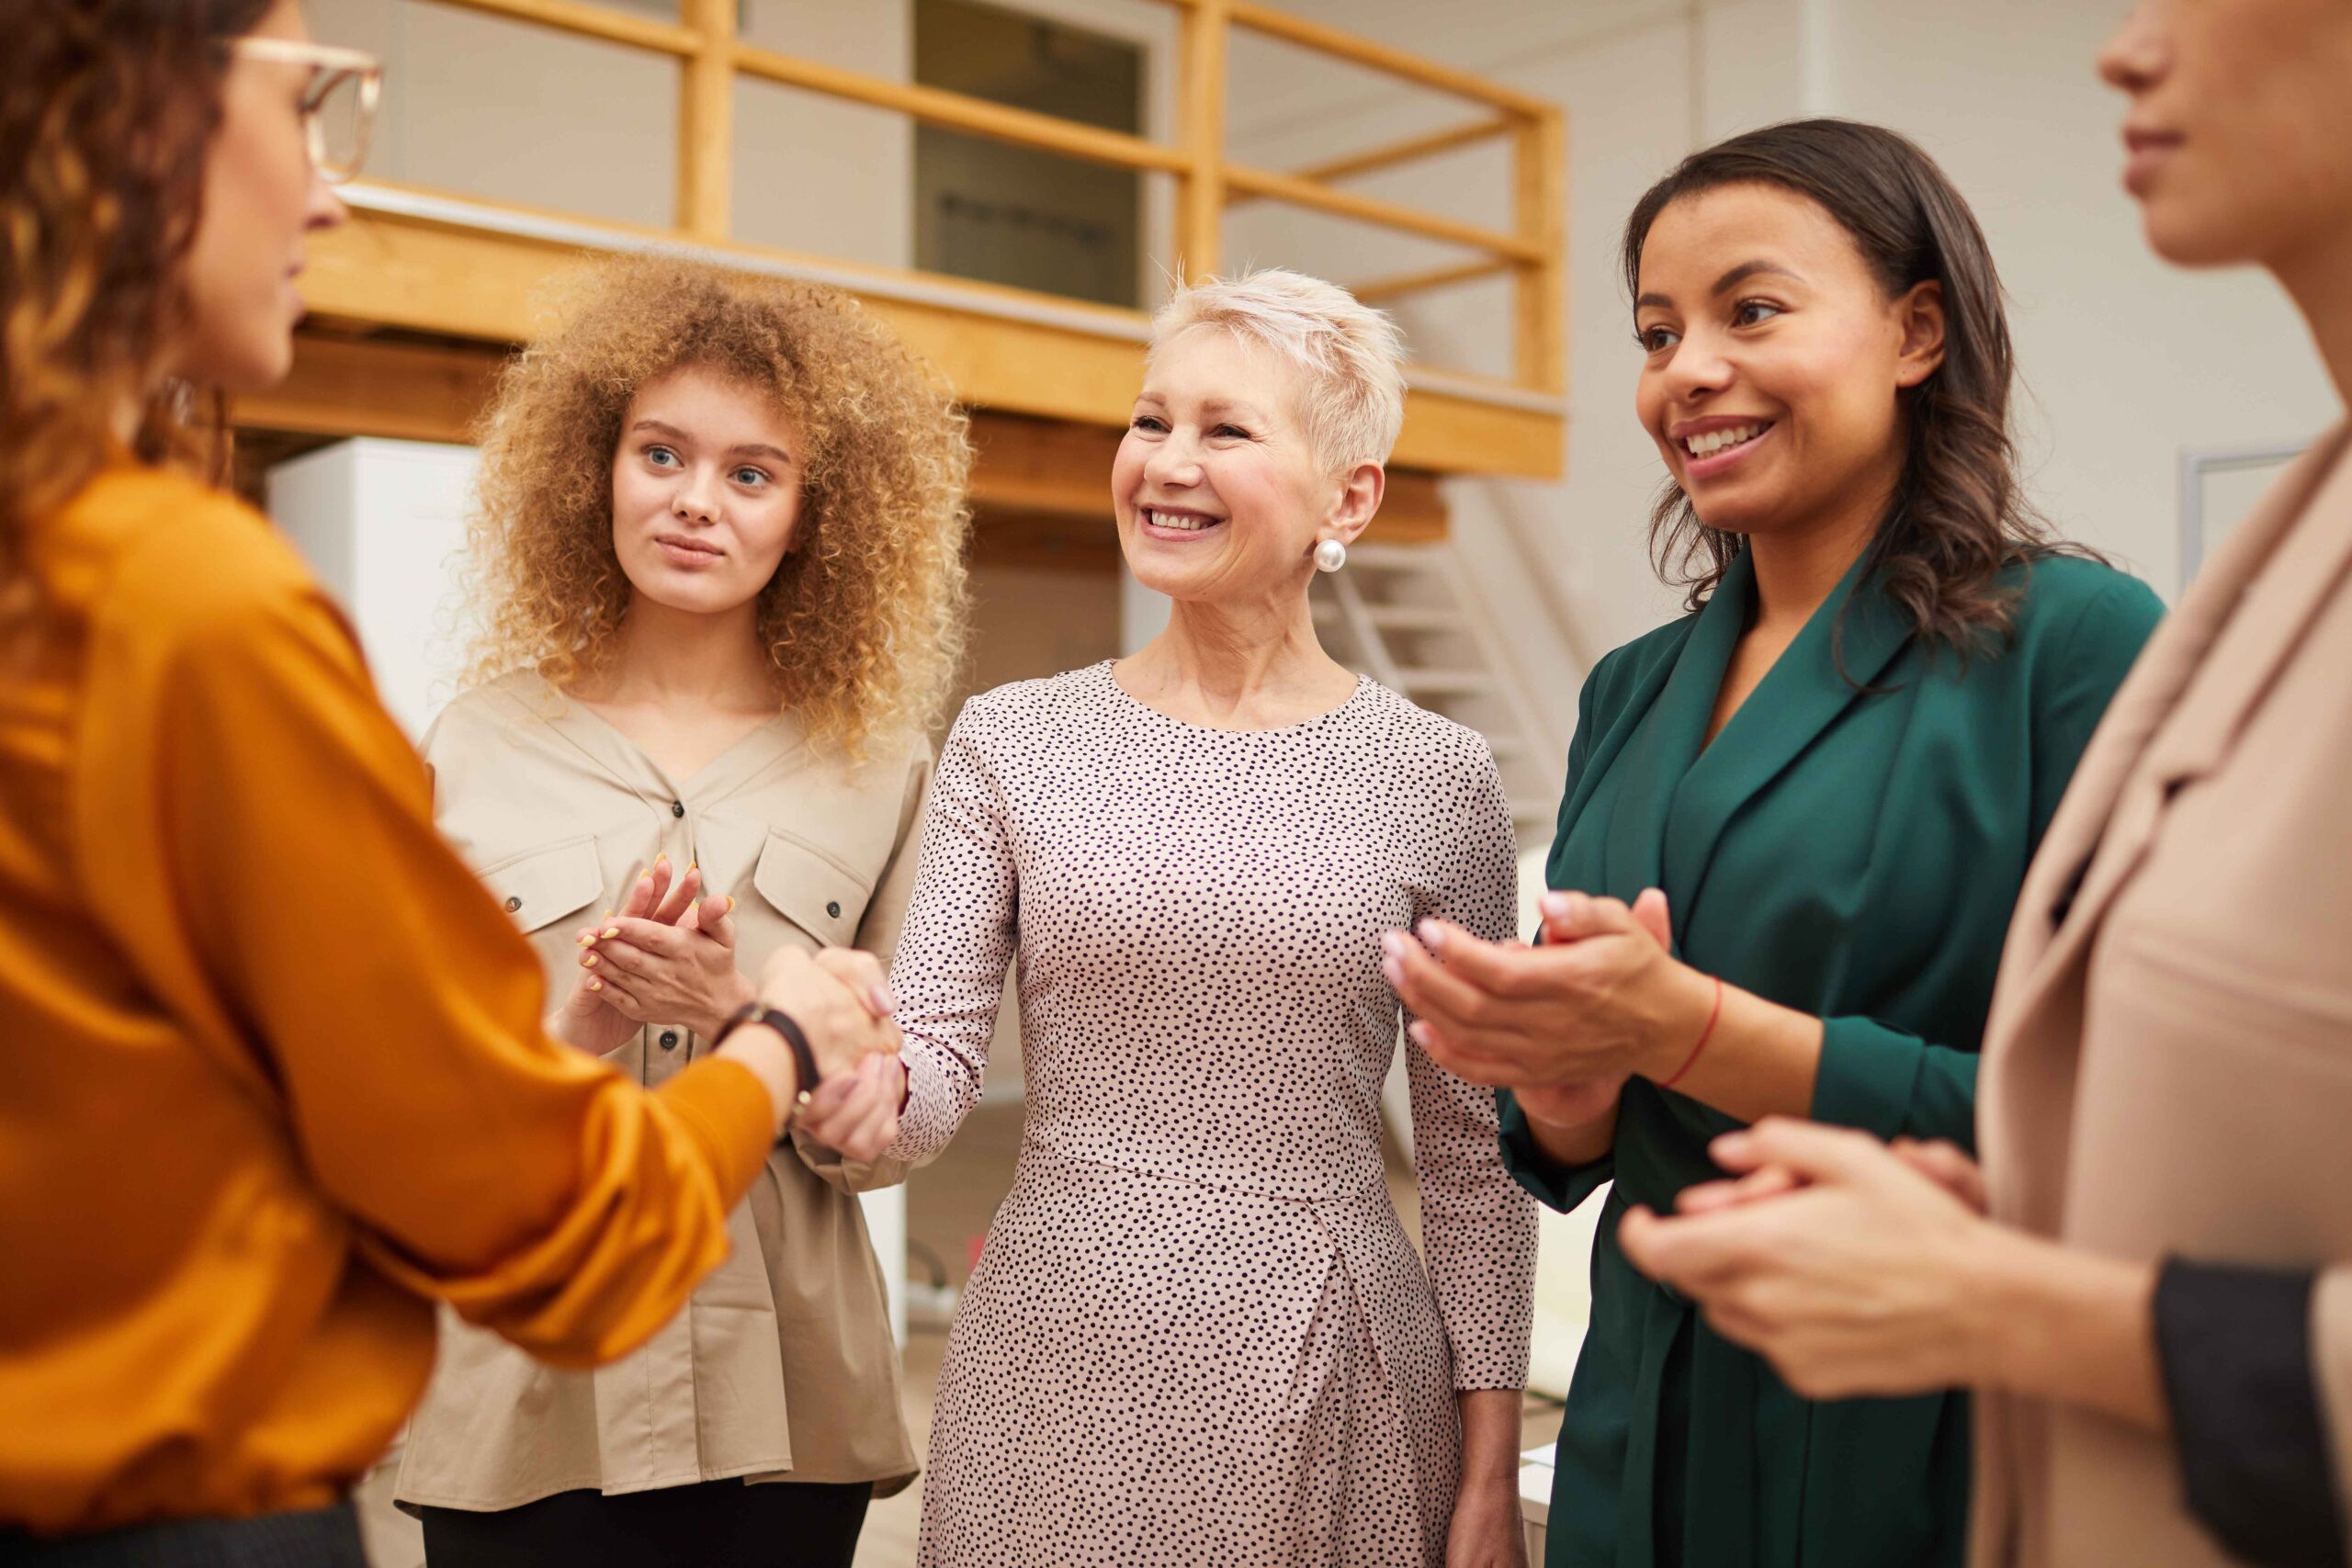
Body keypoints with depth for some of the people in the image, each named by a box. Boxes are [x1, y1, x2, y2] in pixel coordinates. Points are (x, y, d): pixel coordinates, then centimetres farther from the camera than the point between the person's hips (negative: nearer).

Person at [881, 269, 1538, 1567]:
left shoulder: (1435, 778, -2)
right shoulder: (1010, 743, 0)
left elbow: (1475, 1157, 2)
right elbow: (928, 1086, -4)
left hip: (1330, 1387, 0)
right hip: (1058, 1368, 1)